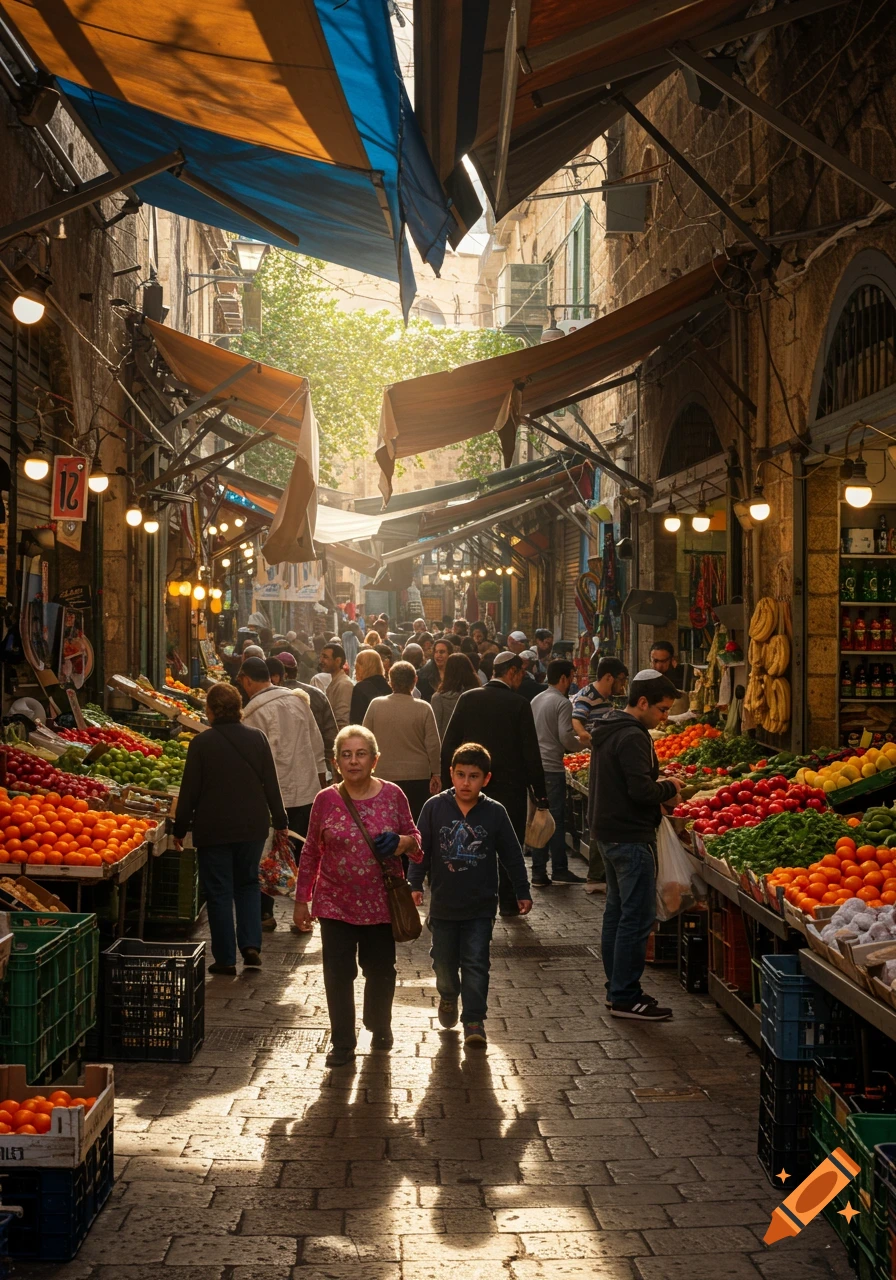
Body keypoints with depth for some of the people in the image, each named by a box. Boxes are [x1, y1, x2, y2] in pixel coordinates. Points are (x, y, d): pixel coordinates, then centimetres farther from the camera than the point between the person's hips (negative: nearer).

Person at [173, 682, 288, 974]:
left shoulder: (201, 743, -10)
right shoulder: (257, 738, -1)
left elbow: (189, 789, -6)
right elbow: (271, 784, 3)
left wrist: (180, 829, 3)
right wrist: (280, 821, 12)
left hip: (213, 829, -3)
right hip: (253, 826, 3)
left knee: (219, 891, 6)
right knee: (248, 884, 19)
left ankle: (225, 958, 8)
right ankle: (251, 945, 5)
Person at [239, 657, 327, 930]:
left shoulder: (255, 712, -13)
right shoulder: (298, 700, 6)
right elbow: (318, 747, 11)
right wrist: (320, 782, 19)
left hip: (274, 796, -5)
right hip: (308, 791, 6)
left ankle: (264, 913, 12)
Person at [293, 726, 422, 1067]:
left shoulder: (392, 795, -4)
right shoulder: (326, 800, -5)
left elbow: (414, 837, 8)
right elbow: (311, 852, 4)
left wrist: (403, 842, -16)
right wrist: (301, 899, 6)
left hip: (381, 904, 1)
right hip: (336, 904, -1)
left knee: (380, 970, 14)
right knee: (338, 974, 0)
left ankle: (379, 1026, 39)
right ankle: (343, 1043, 15)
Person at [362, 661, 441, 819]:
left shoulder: (375, 705, -4)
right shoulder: (424, 708, -7)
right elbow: (433, 744, -5)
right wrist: (435, 774, 6)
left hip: (385, 776, 1)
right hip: (418, 777, -1)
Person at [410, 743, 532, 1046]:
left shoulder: (495, 813, -5)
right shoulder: (435, 807, -6)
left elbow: (511, 855, 3)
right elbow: (421, 848, -1)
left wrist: (522, 892, 6)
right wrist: (415, 884, -7)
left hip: (481, 907, -1)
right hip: (443, 904, 1)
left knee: (475, 964, -2)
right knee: (444, 962, 14)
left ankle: (474, 1020, 8)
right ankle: (448, 997, 43)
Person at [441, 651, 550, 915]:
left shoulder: (467, 699, -1)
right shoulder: (519, 705, -11)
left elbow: (449, 743, 1)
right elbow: (531, 753, -9)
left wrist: (448, 777, 8)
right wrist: (540, 794, -3)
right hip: (511, 785, -3)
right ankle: (508, 901, 12)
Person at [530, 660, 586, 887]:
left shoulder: (536, 700, 14)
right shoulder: (562, 703, -11)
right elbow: (566, 738, -17)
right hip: (552, 767, -7)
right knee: (556, 820, 0)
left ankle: (539, 872, 10)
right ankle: (559, 870, 5)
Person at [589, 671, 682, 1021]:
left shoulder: (608, 731, 13)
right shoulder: (632, 737, -19)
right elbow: (641, 791, -25)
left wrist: (658, 786, 9)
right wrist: (669, 788, -7)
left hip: (609, 832, 11)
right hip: (631, 837, -11)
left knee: (616, 910, 17)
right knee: (637, 917, -6)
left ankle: (616, 988, 26)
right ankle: (625, 998, -2)